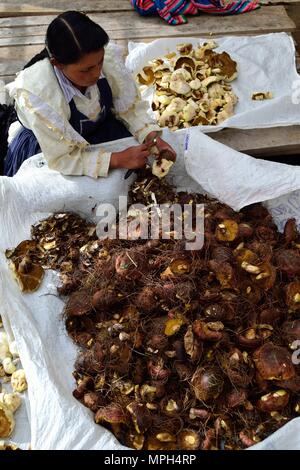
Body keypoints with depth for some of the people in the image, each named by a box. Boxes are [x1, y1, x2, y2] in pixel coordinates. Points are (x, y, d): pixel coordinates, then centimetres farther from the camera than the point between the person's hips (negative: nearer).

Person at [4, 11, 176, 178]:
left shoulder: (109, 57, -26)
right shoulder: (36, 93, -36)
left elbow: (130, 106, -10)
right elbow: (62, 157, -30)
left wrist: (153, 137, -26)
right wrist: (118, 160, -36)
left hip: (100, 127, 3)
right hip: (46, 146, -3)